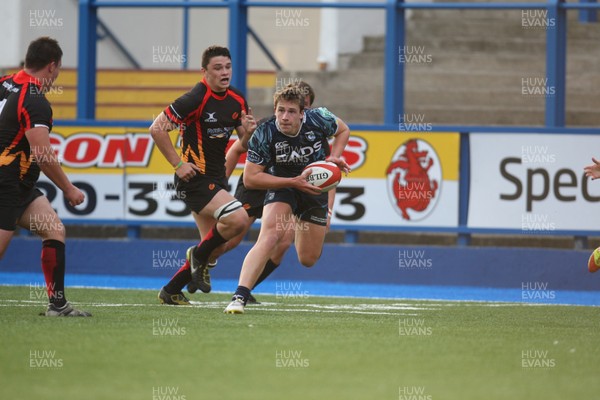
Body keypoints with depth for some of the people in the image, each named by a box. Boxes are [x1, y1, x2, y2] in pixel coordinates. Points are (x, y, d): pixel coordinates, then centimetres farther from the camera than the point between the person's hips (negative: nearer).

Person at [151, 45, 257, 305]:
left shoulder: (237, 101, 6)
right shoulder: (196, 98, -17)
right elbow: (157, 128, -18)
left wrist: (248, 131, -9)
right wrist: (178, 164, -17)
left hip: (217, 177, 8)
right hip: (195, 177, -8)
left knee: (216, 245, 10)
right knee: (238, 218, -24)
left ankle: (171, 291, 23)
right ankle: (200, 255, 0)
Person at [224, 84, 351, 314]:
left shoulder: (318, 120, -20)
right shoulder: (264, 135, -26)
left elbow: (343, 130, 4)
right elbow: (250, 178, -23)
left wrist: (334, 157, -15)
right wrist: (293, 182, -30)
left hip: (315, 186, 3)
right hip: (282, 186, -3)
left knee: (308, 260, 8)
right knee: (269, 237, -31)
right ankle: (239, 298, -35)